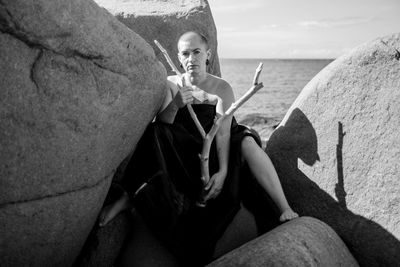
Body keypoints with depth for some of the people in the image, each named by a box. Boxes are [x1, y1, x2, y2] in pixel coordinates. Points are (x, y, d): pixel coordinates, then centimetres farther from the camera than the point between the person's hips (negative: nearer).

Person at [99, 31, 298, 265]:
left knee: (247, 143, -30)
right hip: (182, 153, 1)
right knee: (154, 135, -24)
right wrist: (174, 105, -33)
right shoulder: (171, 84, 0)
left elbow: (223, 133, -15)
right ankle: (131, 196, -27)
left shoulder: (222, 88, -6)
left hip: (216, 151, -1)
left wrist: (222, 171, -30)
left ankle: (285, 211, -34)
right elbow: (159, 126, -11)